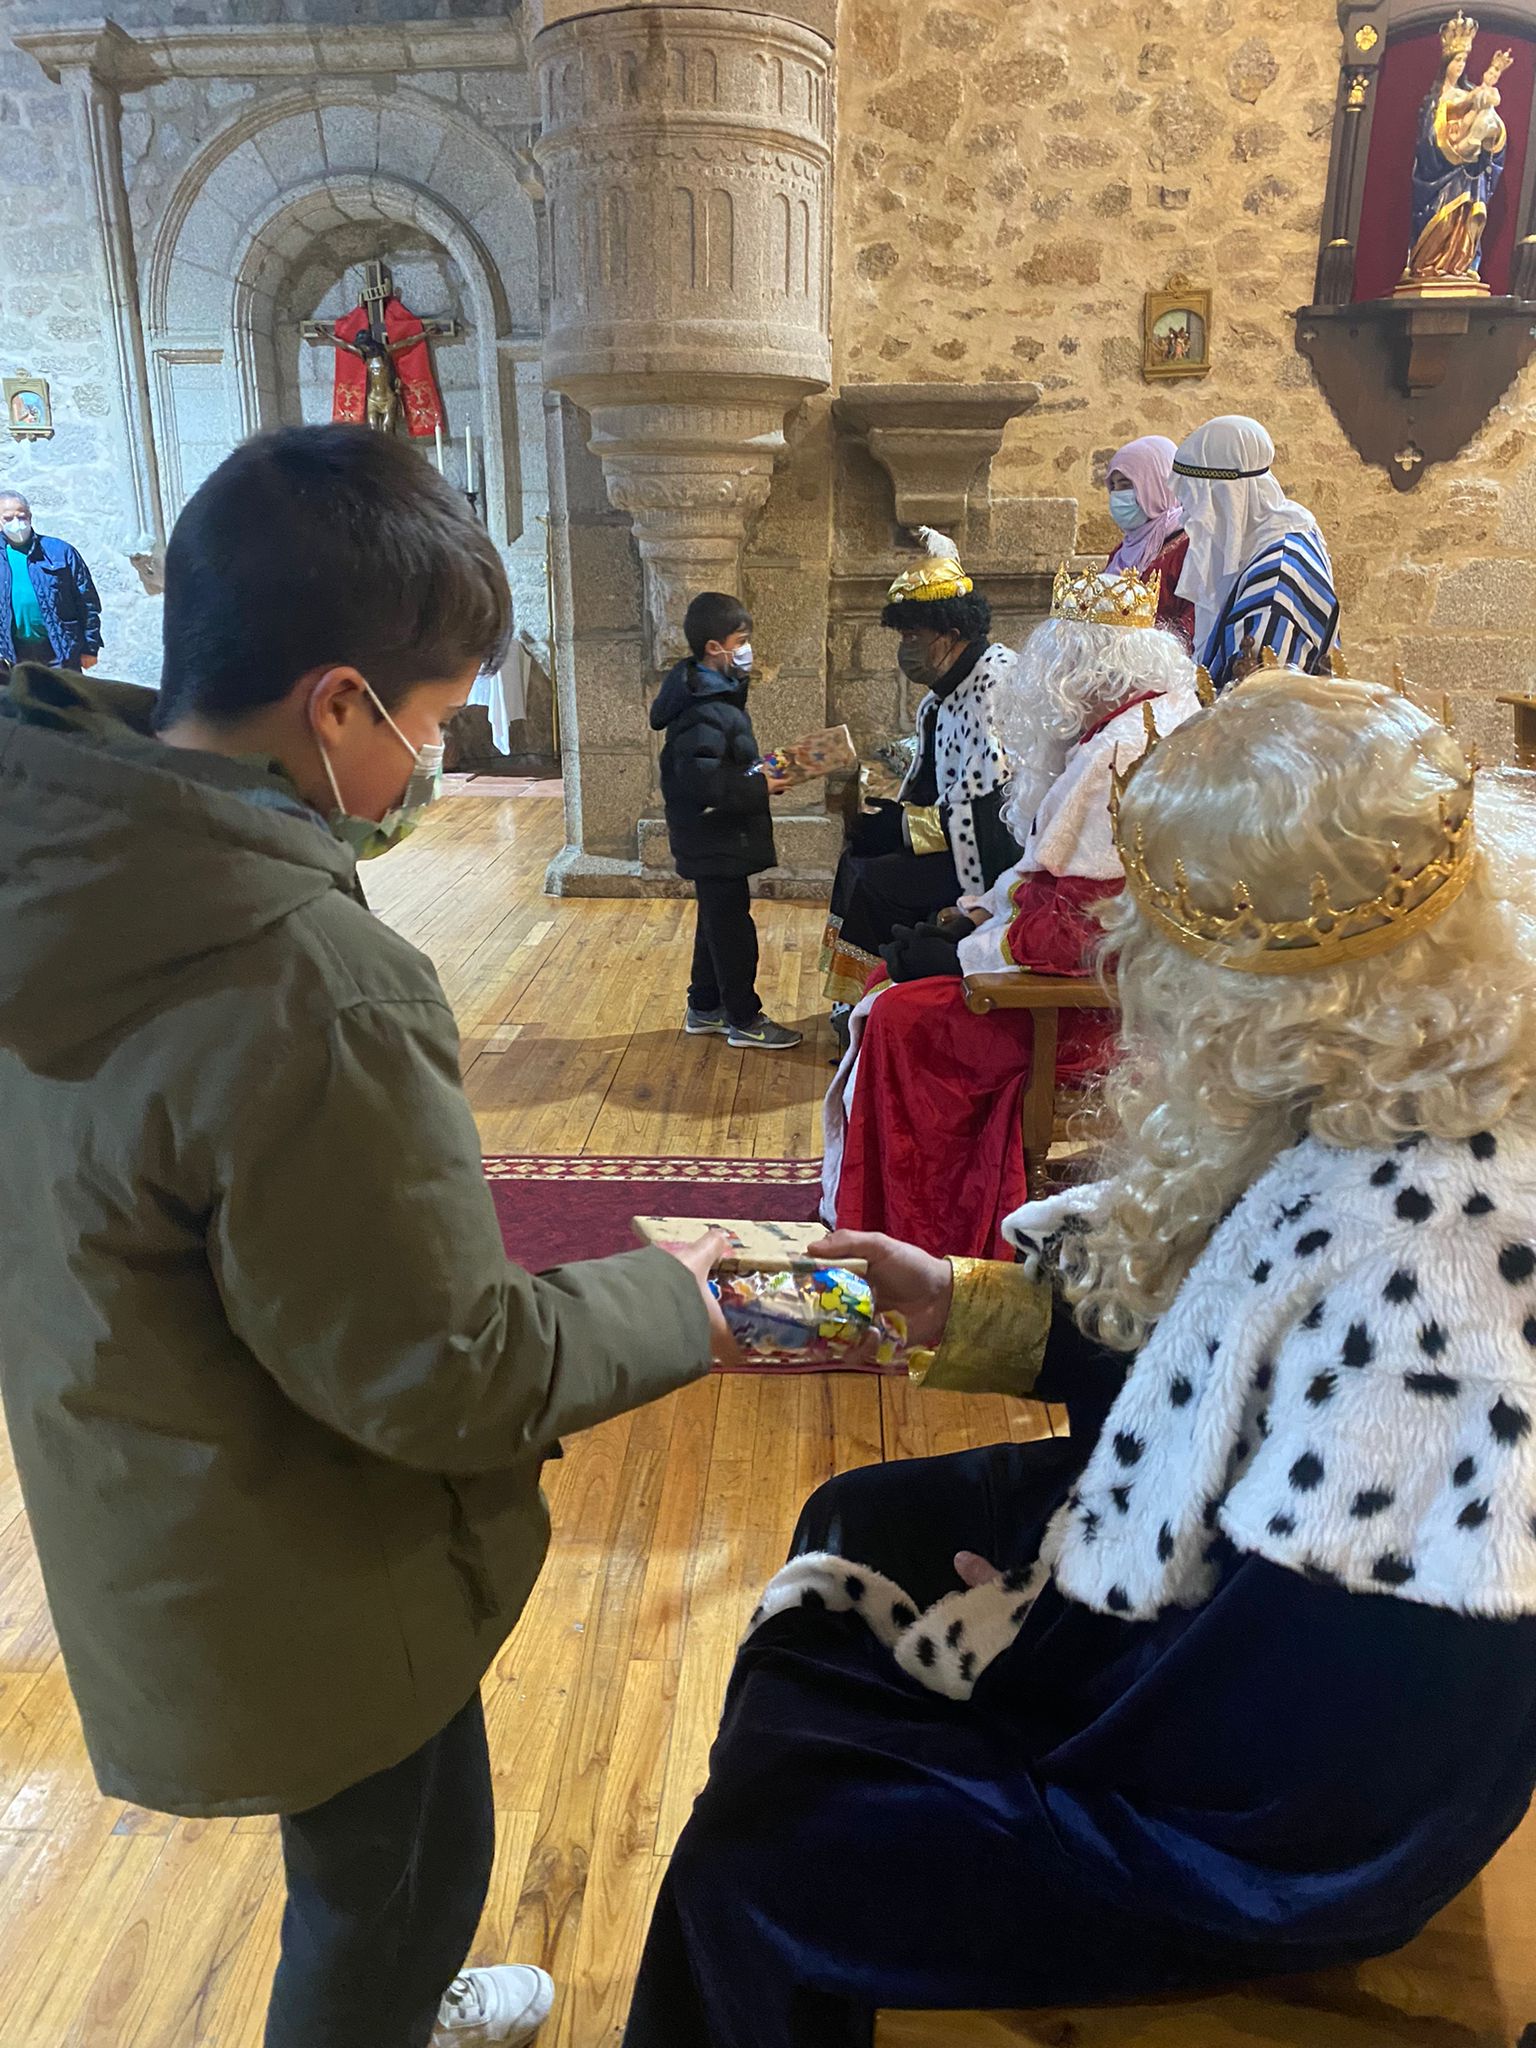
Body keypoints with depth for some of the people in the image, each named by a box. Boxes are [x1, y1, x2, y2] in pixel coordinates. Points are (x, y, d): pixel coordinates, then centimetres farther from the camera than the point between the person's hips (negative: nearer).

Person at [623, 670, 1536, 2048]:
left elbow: (1259, 1721, -30)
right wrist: (965, 1304, -2)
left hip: (1278, 1823, -9)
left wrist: (1009, 1637, -14)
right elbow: (1211, 1360, 4)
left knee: (765, 1852, -6)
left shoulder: (1418, 1256, -37)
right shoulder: (1371, 1127, -10)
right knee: (851, 1522, 22)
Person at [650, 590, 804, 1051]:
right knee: (732, 926, 0)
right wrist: (758, 788, -25)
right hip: (716, 839, -11)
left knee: (717, 921, 19)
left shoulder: (717, 692, 10)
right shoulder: (707, 711, -23)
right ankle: (744, 1021, 12)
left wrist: (757, 770, 6)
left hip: (717, 838, 11)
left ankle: (705, 1010, 31)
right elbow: (700, 779, -32)